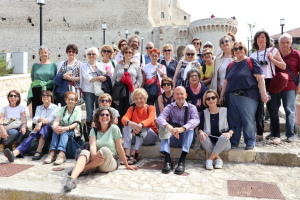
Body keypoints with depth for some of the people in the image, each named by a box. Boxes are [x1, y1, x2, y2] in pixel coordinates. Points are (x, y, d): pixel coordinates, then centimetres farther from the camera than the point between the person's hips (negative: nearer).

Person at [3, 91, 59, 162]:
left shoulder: (55, 107, 8)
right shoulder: (38, 108, 22)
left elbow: (50, 119, -9)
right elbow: (34, 119, 6)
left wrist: (40, 123, -28)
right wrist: (40, 119, -19)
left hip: (49, 129, -3)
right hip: (38, 129, 3)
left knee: (44, 126, -37)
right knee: (30, 138, -27)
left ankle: (39, 151, -44)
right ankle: (14, 153, -52)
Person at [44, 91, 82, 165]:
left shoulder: (77, 110, 4)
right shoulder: (61, 109, 13)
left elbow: (76, 124, -9)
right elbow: (56, 121, -4)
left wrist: (65, 128, -28)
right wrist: (54, 126, -28)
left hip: (72, 131, -3)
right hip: (62, 129, 3)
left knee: (64, 132, -34)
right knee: (56, 131, -30)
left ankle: (61, 154, -53)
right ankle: (52, 152, -44)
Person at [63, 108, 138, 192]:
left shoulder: (114, 128, -3)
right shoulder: (94, 130, 7)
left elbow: (119, 148, -1)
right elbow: (92, 145, -11)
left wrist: (127, 165, 1)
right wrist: (94, 155, -34)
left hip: (110, 162, -2)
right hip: (95, 160, 3)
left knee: (105, 150, -35)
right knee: (84, 152, -30)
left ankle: (84, 169, -22)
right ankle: (72, 179, -52)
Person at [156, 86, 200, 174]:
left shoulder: (191, 107, 0)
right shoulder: (170, 107, 3)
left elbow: (196, 120, -22)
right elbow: (159, 118, -17)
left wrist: (182, 128, -42)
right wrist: (169, 127, -39)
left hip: (186, 139, -1)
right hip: (173, 139, 1)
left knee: (190, 127, -28)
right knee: (164, 127, -24)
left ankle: (182, 160, -36)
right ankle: (167, 160, -35)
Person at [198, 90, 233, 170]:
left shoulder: (225, 111, 4)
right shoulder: (204, 113, 8)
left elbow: (232, 127, 3)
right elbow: (200, 127, 0)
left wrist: (229, 133, -20)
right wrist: (201, 132, -25)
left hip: (223, 143, -1)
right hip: (209, 143, 1)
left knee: (224, 137, -34)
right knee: (202, 138, -31)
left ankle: (209, 159, -23)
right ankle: (218, 159, -21)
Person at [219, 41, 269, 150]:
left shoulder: (251, 62, 2)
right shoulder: (231, 65, 17)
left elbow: (260, 78, -5)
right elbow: (226, 82, 19)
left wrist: (263, 93, -13)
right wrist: (221, 96, 16)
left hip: (247, 95, -5)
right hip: (232, 97, 5)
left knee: (248, 120, -4)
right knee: (234, 121, 7)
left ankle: (250, 142, 8)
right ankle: (233, 142, 17)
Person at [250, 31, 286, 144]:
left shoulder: (273, 50, 6)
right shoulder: (253, 55, 15)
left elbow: (283, 66, -1)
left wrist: (272, 59, -8)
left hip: (269, 82, -3)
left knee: (273, 110, -5)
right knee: (258, 110, 6)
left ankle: (276, 135, 3)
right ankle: (259, 134, 16)